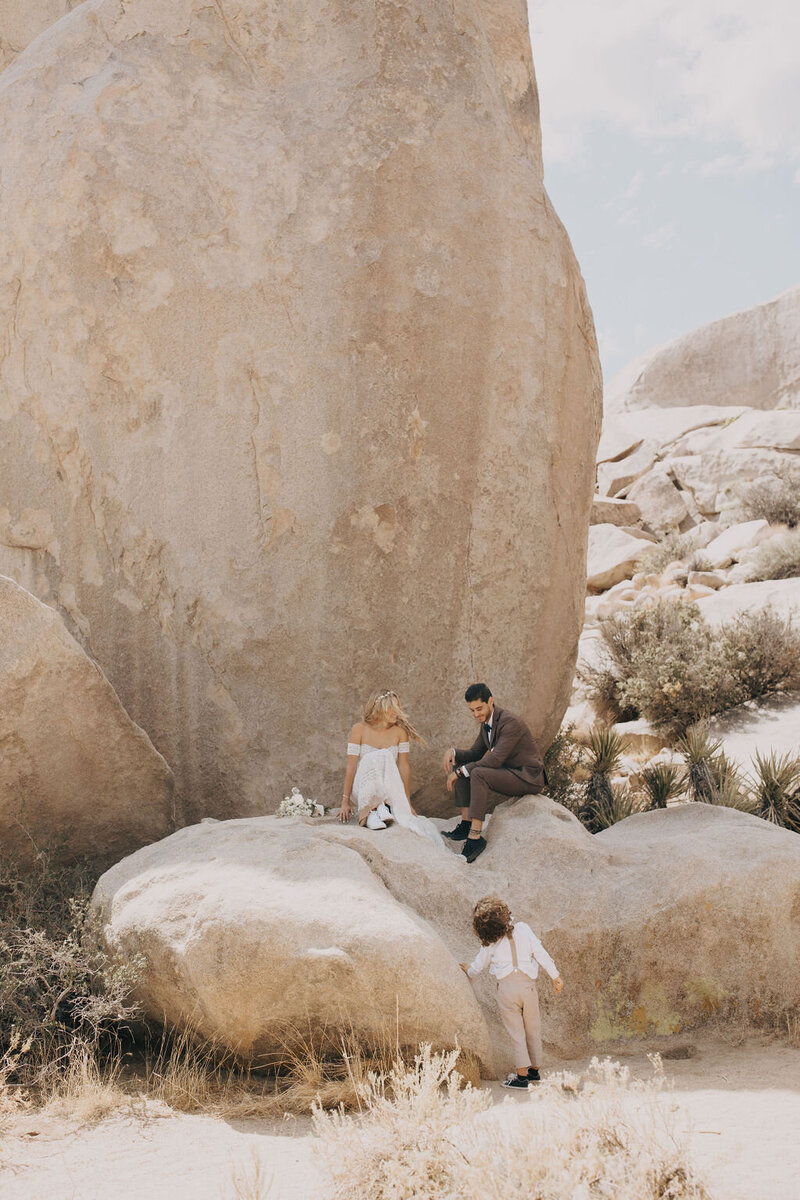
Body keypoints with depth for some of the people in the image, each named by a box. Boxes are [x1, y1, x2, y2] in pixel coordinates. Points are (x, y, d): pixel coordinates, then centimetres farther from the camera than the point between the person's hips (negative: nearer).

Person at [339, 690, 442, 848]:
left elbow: (404, 767, -4)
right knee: (378, 757, -29)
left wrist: (407, 802, -7)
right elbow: (351, 767, -7)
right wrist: (345, 801, -10)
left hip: (387, 791, 2)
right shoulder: (360, 729, -6)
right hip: (362, 788, -2)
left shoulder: (400, 731, -2)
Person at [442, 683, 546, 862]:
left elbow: (495, 760, -27)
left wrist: (460, 771, -24)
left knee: (478, 774, -32)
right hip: (508, 773, 10)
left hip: (528, 777, -9)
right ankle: (466, 823, -4)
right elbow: (475, 754, 16)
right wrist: (453, 753, -5)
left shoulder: (511, 722, -21)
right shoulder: (486, 723, 7)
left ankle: (475, 837, -31)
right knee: (457, 767, 2)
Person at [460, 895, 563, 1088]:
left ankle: (522, 1075, 5)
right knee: (533, 1030, 16)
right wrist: (555, 975, 3)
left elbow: (478, 967, 15)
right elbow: (540, 952, -2)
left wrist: (468, 971, 38)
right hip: (528, 984, 1)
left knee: (516, 1032, 6)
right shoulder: (522, 929, 3)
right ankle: (535, 1070, 26)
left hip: (506, 987, -1)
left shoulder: (490, 943, 3)